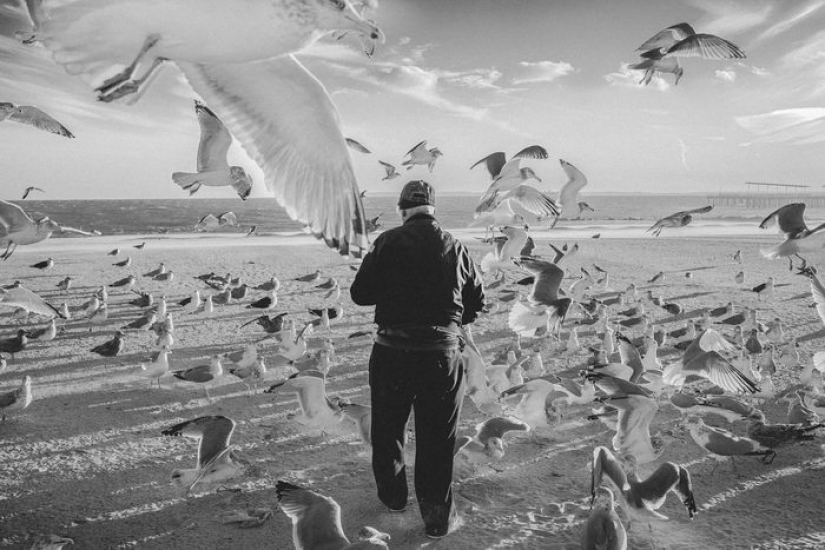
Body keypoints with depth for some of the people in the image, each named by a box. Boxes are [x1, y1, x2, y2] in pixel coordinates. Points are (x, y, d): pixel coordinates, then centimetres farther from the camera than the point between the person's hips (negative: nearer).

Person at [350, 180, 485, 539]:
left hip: (392, 351, -1)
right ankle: (438, 517, 18)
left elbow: (360, 294, -4)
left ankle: (392, 496, 38)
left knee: (388, 428, 20)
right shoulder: (454, 247, 0)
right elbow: (476, 301, 6)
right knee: (437, 438, 11)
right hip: (443, 352, 1)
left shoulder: (388, 242, -6)